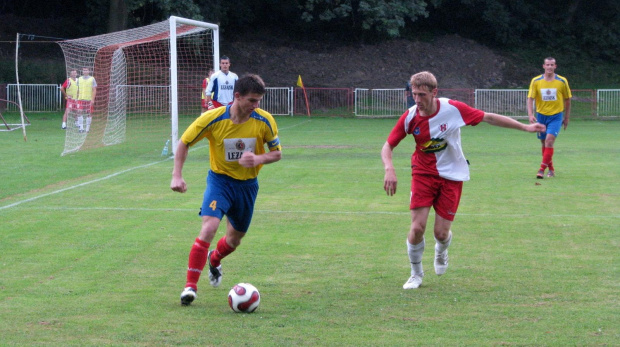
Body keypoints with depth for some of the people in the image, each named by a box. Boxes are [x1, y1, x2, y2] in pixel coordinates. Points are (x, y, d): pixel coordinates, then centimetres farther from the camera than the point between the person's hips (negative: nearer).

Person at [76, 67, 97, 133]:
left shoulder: (92, 79, 1)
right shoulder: (79, 79, 11)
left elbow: (94, 90, -2)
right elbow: (78, 90, 17)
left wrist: (93, 99, -10)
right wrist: (77, 98, 13)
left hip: (89, 99, -2)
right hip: (81, 99, 2)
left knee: (89, 113, 2)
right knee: (79, 112, -11)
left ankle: (88, 128, 10)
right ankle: (81, 127, -10)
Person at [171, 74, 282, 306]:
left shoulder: (264, 121, -14)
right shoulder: (213, 118, -19)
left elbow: (277, 153, -3)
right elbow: (184, 143, -7)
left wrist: (258, 159, -24)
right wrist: (177, 176, -15)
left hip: (247, 184, 3)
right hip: (220, 180, -3)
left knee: (234, 239, 15)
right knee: (209, 227, -25)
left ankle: (214, 260, 52)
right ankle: (190, 286, -19)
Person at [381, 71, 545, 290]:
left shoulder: (452, 108, -17)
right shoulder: (410, 118, -13)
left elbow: (488, 118, -5)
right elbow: (388, 146, -4)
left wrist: (525, 127, 0)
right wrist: (389, 169, -25)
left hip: (451, 176, -1)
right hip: (423, 174, 1)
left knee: (441, 233, -3)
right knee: (417, 228, -12)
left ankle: (441, 252, 37)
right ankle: (416, 274, 14)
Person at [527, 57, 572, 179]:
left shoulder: (562, 81, -3)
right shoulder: (536, 81, -2)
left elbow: (567, 100, 6)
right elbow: (530, 98, -4)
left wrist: (566, 117, 8)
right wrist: (530, 115, -18)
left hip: (556, 115, -2)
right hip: (541, 115, 2)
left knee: (549, 140, -19)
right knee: (544, 143, 8)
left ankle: (542, 169, -20)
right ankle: (551, 169, 24)